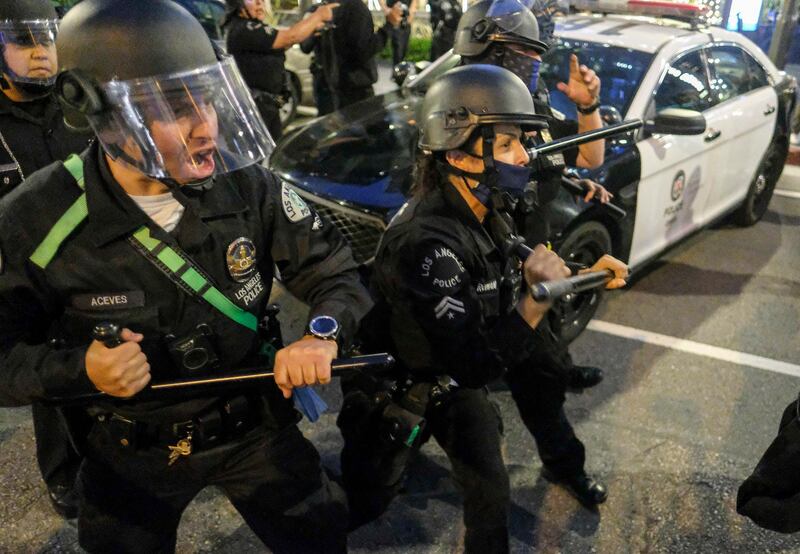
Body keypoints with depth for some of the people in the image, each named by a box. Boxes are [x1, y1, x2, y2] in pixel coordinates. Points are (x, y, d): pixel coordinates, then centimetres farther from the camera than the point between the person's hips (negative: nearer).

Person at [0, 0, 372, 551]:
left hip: (252, 421, 2)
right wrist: (80, 370, -30)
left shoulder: (249, 187, -16)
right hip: (130, 451, -1)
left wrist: (322, 335, -28)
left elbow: (336, 272, -8)